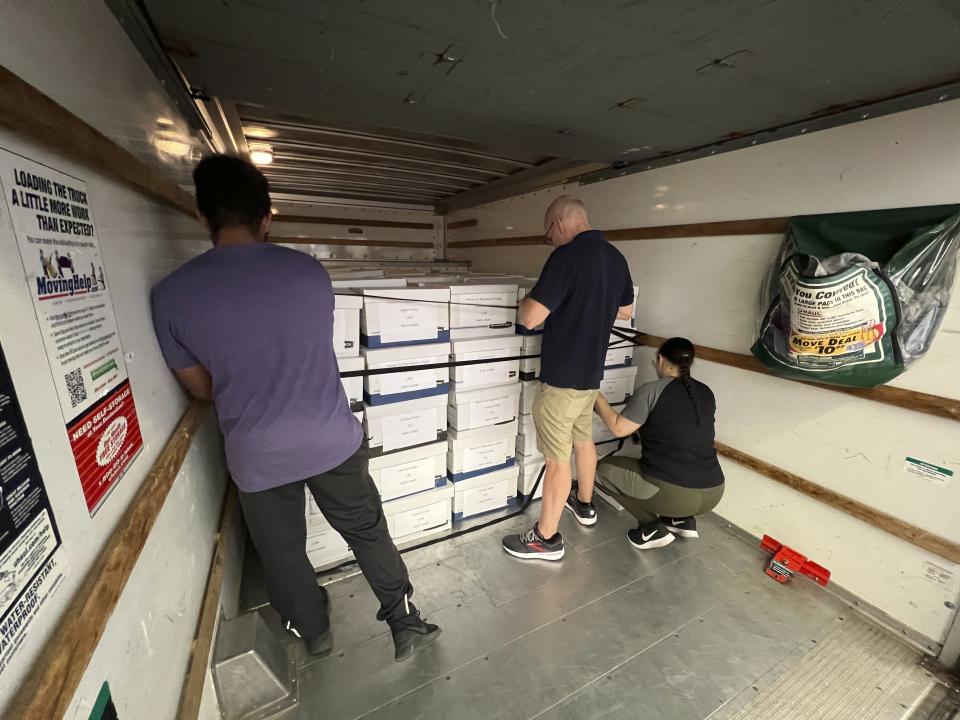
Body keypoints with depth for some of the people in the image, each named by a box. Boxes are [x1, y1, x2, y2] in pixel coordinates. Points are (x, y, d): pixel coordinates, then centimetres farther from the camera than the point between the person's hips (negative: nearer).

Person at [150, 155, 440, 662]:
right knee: (368, 531, 20)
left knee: (282, 552, 25)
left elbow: (202, 389, 4)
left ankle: (313, 631, 49)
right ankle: (406, 621, 35)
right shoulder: (310, 271, -7)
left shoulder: (170, 296, -10)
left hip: (257, 455, 0)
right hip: (333, 440, 1)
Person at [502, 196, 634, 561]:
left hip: (562, 376, -9)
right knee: (584, 439, 25)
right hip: (592, 371, 9)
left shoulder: (568, 255, -20)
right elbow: (626, 310, 20)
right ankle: (584, 504, 46)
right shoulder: (616, 257, 7)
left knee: (557, 458, 2)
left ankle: (546, 538, 19)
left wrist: (530, 297, -3)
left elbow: (530, 318, -24)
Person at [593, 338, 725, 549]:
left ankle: (652, 528, 7)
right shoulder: (706, 393, 9)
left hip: (672, 493, -7)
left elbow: (618, 428, -6)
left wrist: (597, 397, 6)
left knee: (605, 468, 14)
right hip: (712, 494, 7)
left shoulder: (652, 390, -10)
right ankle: (682, 520, 21)